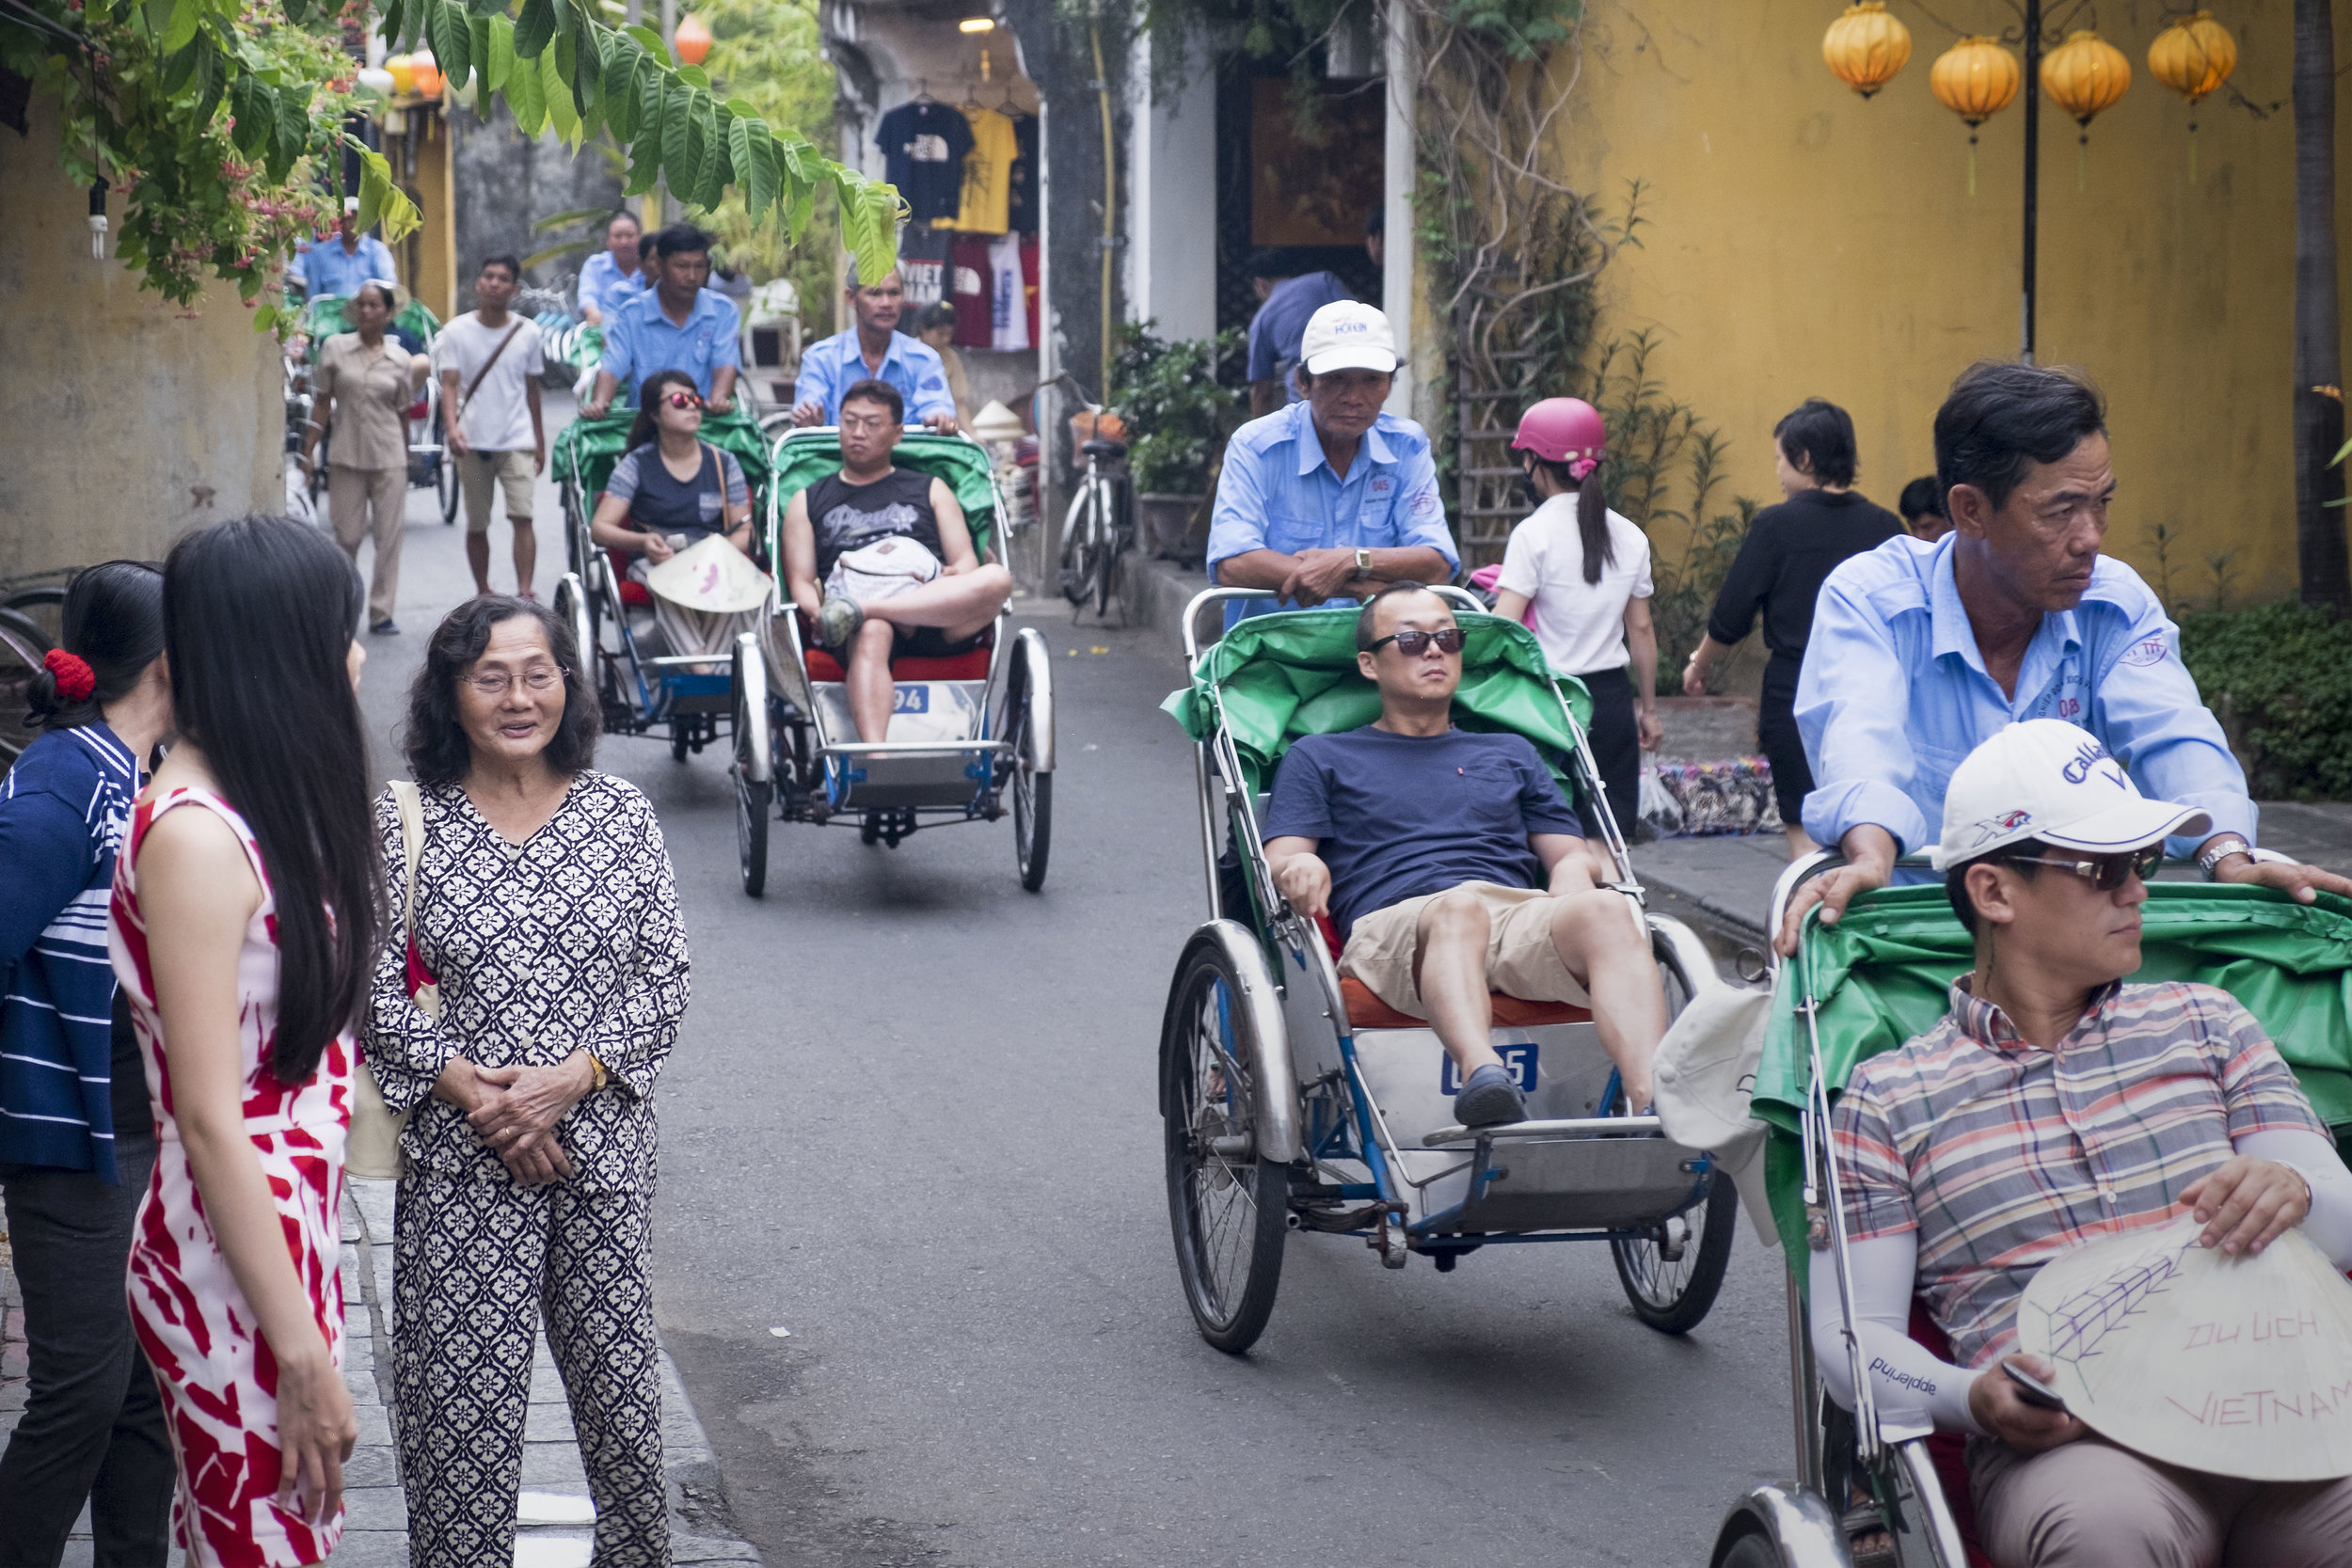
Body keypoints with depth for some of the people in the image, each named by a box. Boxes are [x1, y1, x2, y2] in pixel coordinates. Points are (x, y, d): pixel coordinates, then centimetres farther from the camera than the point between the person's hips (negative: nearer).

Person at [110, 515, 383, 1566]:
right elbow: (209, 1118, -21)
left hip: (297, 1236, 9)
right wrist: (303, 1356, -20)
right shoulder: (194, 838, -20)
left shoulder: (263, 806, 8)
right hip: (232, 1277, -9)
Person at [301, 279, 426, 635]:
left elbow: (403, 414, 9)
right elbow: (323, 404, 4)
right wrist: (308, 451, -1)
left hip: (389, 459, 1)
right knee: (347, 536, 3)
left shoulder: (400, 359, 3)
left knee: (389, 536, 0)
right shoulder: (335, 349, 2)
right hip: (346, 456, 0)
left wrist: (406, 460, 12)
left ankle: (381, 612, 7)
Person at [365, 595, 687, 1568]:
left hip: (603, 1151, 2)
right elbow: (375, 988, -2)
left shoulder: (621, 813, 4)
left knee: (621, 1382, 6)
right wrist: (471, 1091, -13)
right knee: (462, 1396, -2)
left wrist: (565, 1079, -11)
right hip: (457, 1160, -1)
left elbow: (665, 978, 2)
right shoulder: (404, 823, 0)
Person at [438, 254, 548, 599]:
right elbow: (449, 385, -7)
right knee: (476, 525, 8)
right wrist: (452, 426, -24)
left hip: (517, 441, 0)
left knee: (522, 516, -16)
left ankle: (524, 593, -20)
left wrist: (540, 442, 15)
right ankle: (483, 593, 21)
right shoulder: (457, 332, 0)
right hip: (472, 442, 0)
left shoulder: (528, 333, 5)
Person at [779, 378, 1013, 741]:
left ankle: (859, 609, -38)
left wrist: (957, 574, -8)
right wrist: (817, 612, -10)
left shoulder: (931, 490, 29)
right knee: (870, 635, -41)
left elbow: (966, 562, 18)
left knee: (997, 579, -31)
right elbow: (800, 581, 15)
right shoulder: (808, 502, 27)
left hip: (936, 617, 2)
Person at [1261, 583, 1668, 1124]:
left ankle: (1655, 1104, -56)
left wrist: (1575, 868, 2)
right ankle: (1483, 1076, -68)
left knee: (1604, 910, -34)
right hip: (1395, 926, -3)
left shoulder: (1510, 753, 36)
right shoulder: (1321, 757, 28)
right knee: (1460, 906, -41)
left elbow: (1571, 853, 28)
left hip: (1526, 921, 3)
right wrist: (1299, 867, -12)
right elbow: (1279, 861, 13)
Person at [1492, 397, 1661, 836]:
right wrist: (1648, 709, 20)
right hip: (1613, 698, 5)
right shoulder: (1630, 536, 7)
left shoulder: (1534, 535, -9)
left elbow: (1502, 631, -15)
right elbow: (1641, 630, 12)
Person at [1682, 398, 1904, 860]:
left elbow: (1731, 618, -3)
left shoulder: (1776, 525, -8)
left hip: (1796, 700, -4)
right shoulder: (1885, 528, 2)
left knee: (1807, 835, 1)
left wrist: (1700, 664, 15)